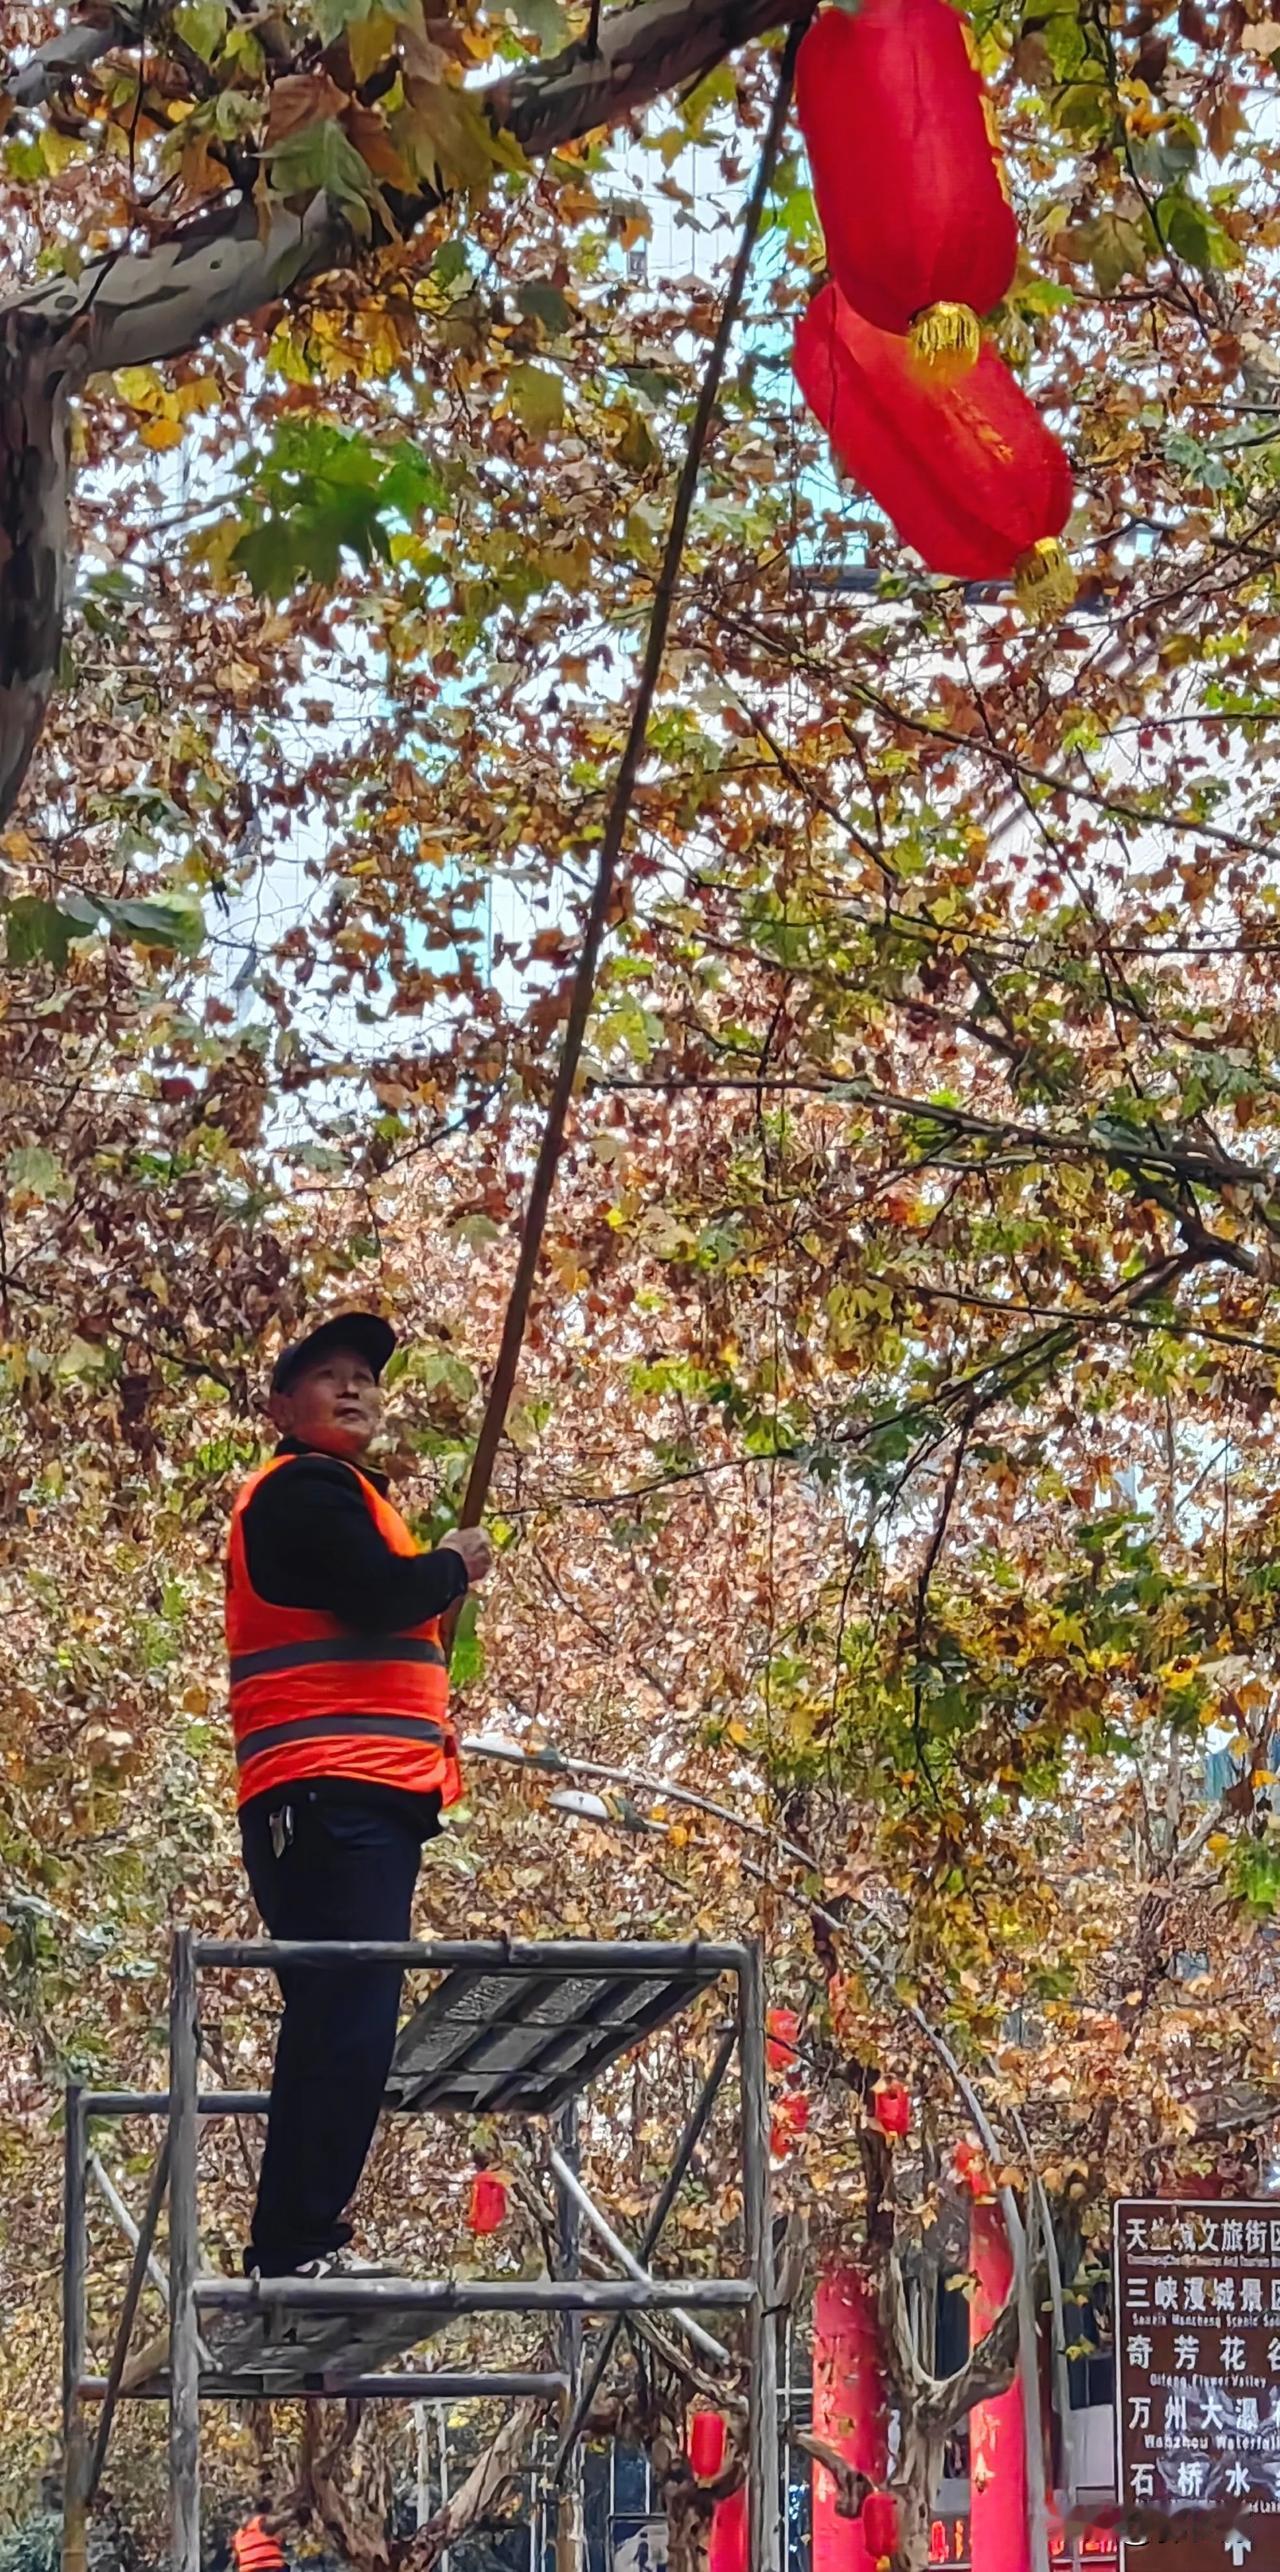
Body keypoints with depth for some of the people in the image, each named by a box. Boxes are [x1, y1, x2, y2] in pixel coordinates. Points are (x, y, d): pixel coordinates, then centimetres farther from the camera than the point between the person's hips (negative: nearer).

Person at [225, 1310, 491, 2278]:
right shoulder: (304, 1489, -5)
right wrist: (455, 1564, -2)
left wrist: (431, 1718, 16)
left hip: (358, 1802, 11)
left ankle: (303, 2242, 12)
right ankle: (293, 2248, -18)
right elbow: (379, 1596, -20)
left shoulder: (333, 1496, 27)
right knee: (347, 2023, -16)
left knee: (342, 2026, 10)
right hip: (330, 1796, -11)